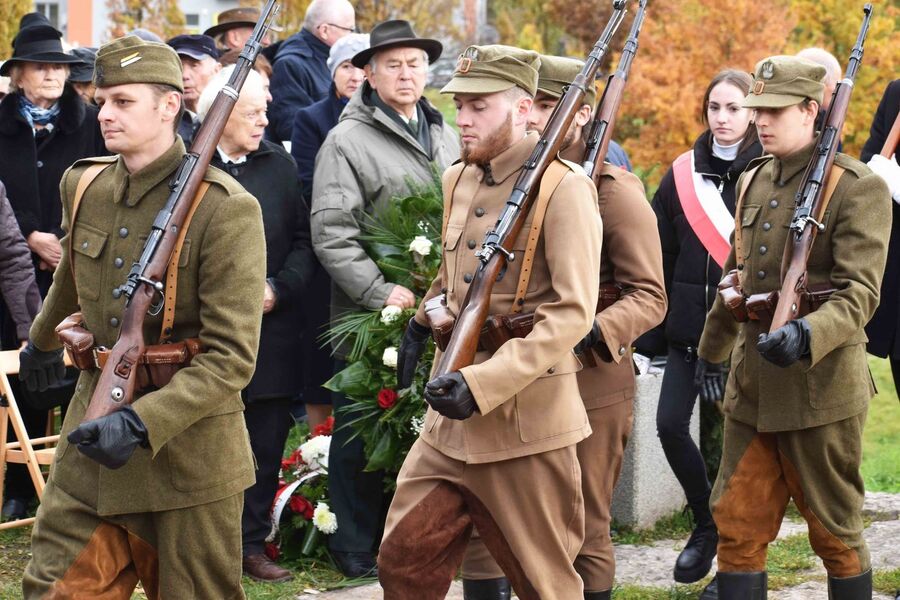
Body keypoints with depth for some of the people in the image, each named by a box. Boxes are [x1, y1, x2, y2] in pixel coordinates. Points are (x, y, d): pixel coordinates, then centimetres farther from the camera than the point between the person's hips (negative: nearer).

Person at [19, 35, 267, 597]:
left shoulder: (225, 208, -14)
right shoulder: (85, 187, 5)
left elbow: (231, 358, -18)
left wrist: (142, 423, -28)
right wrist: (44, 340, 45)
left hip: (186, 452, -5)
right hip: (89, 447, 5)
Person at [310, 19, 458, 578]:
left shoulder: (445, 136, 13)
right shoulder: (348, 141, -7)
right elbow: (332, 235, -14)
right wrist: (383, 292, -20)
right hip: (370, 318, -5)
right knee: (362, 433, 4)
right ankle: (357, 549, 15)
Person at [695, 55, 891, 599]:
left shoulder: (858, 187, -10)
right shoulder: (754, 181, 12)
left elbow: (860, 293, -19)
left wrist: (808, 335, -36)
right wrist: (712, 349, 30)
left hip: (821, 390, -6)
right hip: (752, 389, 6)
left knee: (837, 534, 6)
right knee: (737, 527, 5)